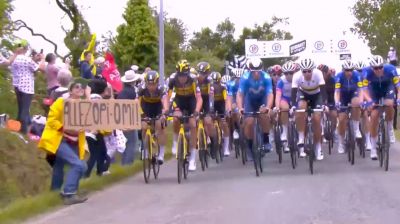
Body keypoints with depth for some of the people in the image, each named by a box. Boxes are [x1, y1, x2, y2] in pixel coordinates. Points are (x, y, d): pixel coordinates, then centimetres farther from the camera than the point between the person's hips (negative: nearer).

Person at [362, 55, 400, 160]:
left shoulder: (390, 69, -33)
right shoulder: (367, 72, -33)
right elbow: (365, 90, -31)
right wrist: (369, 101, -49)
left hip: (387, 87, 0)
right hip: (374, 89, 0)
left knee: (389, 105, -31)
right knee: (374, 116, -10)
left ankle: (390, 129, -3)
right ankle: (373, 148, -1)